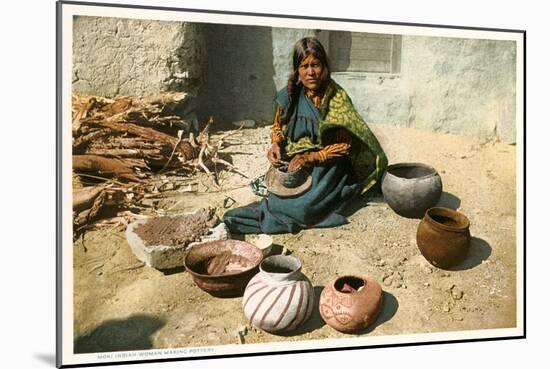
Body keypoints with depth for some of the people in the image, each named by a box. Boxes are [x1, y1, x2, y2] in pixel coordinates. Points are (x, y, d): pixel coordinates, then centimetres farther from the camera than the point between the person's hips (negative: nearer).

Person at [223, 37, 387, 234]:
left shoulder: (337, 98, -14)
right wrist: (276, 144, -7)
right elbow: (278, 125, 15)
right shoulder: (290, 95, -2)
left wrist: (312, 157, -22)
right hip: (295, 161, 4)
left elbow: (345, 144, -13)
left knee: (304, 207, -24)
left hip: (327, 166, -4)